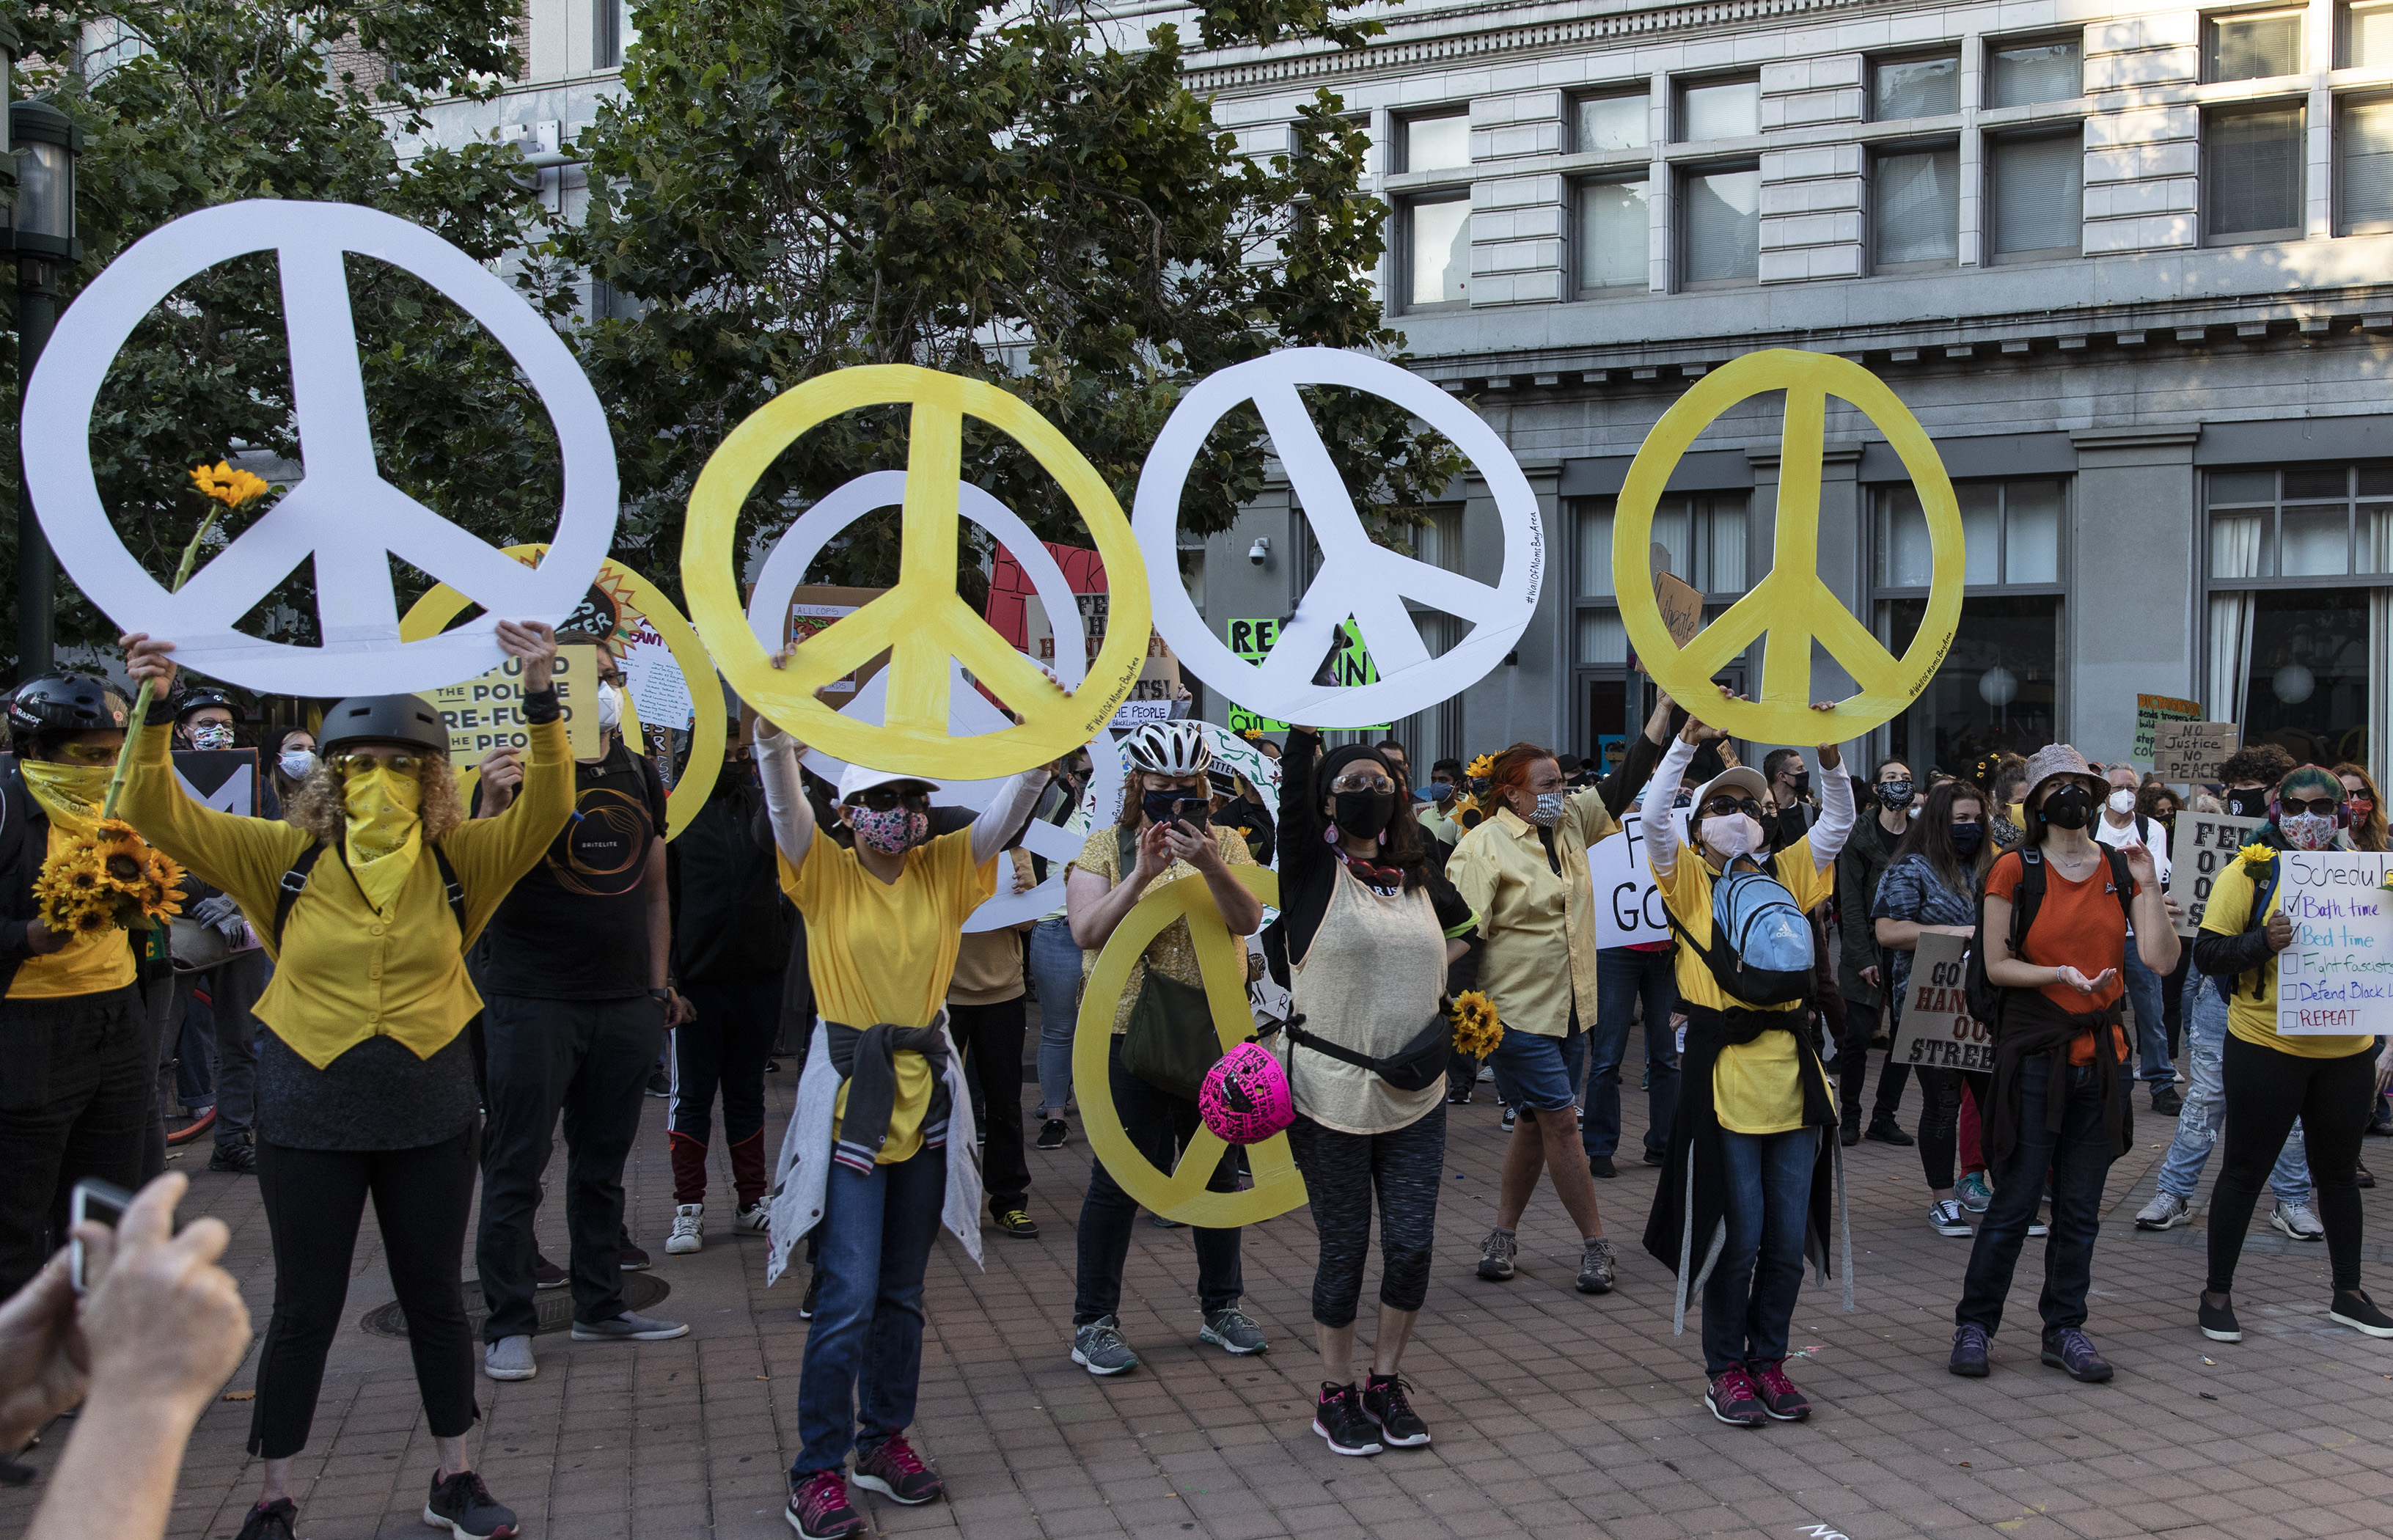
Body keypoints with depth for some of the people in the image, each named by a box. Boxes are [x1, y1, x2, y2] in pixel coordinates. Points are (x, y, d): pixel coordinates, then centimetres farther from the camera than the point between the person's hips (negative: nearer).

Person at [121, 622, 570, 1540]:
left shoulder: (461, 862, -4)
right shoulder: (288, 859, -4)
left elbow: (548, 807, -17)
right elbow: (161, 816, -8)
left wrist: (540, 695, -29)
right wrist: (155, 709, -21)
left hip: (429, 1116, 1)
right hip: (309, 1117, -1)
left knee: (435, 1298, 13)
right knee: (304, 1310, 9)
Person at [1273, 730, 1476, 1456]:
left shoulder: (1419, 879, 8)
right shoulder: (1313, 871, -5)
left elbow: (1471, 925, 28)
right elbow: (1293, 788, -21)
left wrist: (1443, 964, 14)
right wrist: (1305, 725, -28)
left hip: (1416, 1096, 4)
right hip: (1331, 1091, -4)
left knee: (1412, 1246, 3)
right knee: (1344, 1251, 4)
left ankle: (1386, 1383, 23)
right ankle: (1336, 1395, 22)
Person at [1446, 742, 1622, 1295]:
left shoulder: (1570, 821, 8)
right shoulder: (1482, 847, -13)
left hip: (1571, 1006, 7)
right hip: (1517, 1011, -7)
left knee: (1537, 1121, 13)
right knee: (1561, 1121, -5)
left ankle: (1504, 1233, 25)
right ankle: (1596, 1244, 5)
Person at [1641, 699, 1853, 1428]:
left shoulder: (1785, 875, 14)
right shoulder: (1690, 881, 3)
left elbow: (1838, 823, 10)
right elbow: (1653, 816, -11)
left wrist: (1830, 753, -5)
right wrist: (1687, 741, -17)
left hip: (1792, 1070, 4)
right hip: (1724, 1072, -4)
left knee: (1789, 1236, 7)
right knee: (1738, 1235, 0)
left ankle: (1769, 1360, 22)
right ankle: (1726, 1367, 15)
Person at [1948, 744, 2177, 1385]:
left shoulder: (2121, 868, 6)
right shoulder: (2015, 870, -4)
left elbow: (2162, 961, -2)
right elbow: (1996, 966, -6)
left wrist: (2150, 887, -11)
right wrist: (2061, 974, -20)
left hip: (2100, 1052, 4)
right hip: (2034, 1050, -4)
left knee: (2081, 1205, 9)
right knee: (2016, 1200, -2)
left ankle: (2064, 1329, 20)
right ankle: (1974, 1323, 12)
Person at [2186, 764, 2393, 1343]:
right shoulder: (2251, 871, -4)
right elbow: (2207, 953, -8)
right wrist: (2264, 941, -24)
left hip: (2347, 1051, 5)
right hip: (2267, 1049, -4)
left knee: (2339, 1171, 16)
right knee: (2245, 1169, 2)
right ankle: (2217, 1294, 12)